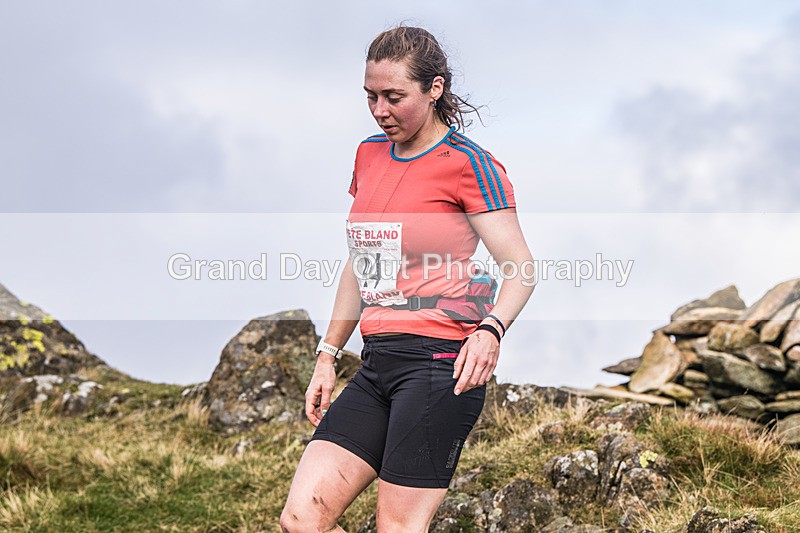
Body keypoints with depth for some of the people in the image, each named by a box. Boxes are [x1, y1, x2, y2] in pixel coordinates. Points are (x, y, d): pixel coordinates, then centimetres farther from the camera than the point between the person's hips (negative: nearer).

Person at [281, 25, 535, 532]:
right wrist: (328, 356, 23)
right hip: (377, 365, 7)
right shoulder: (370, 155, 16)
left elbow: (521, 267, -6)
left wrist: (490, 329, -25)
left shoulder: (467, 164, -5)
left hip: (439, 363, -7)